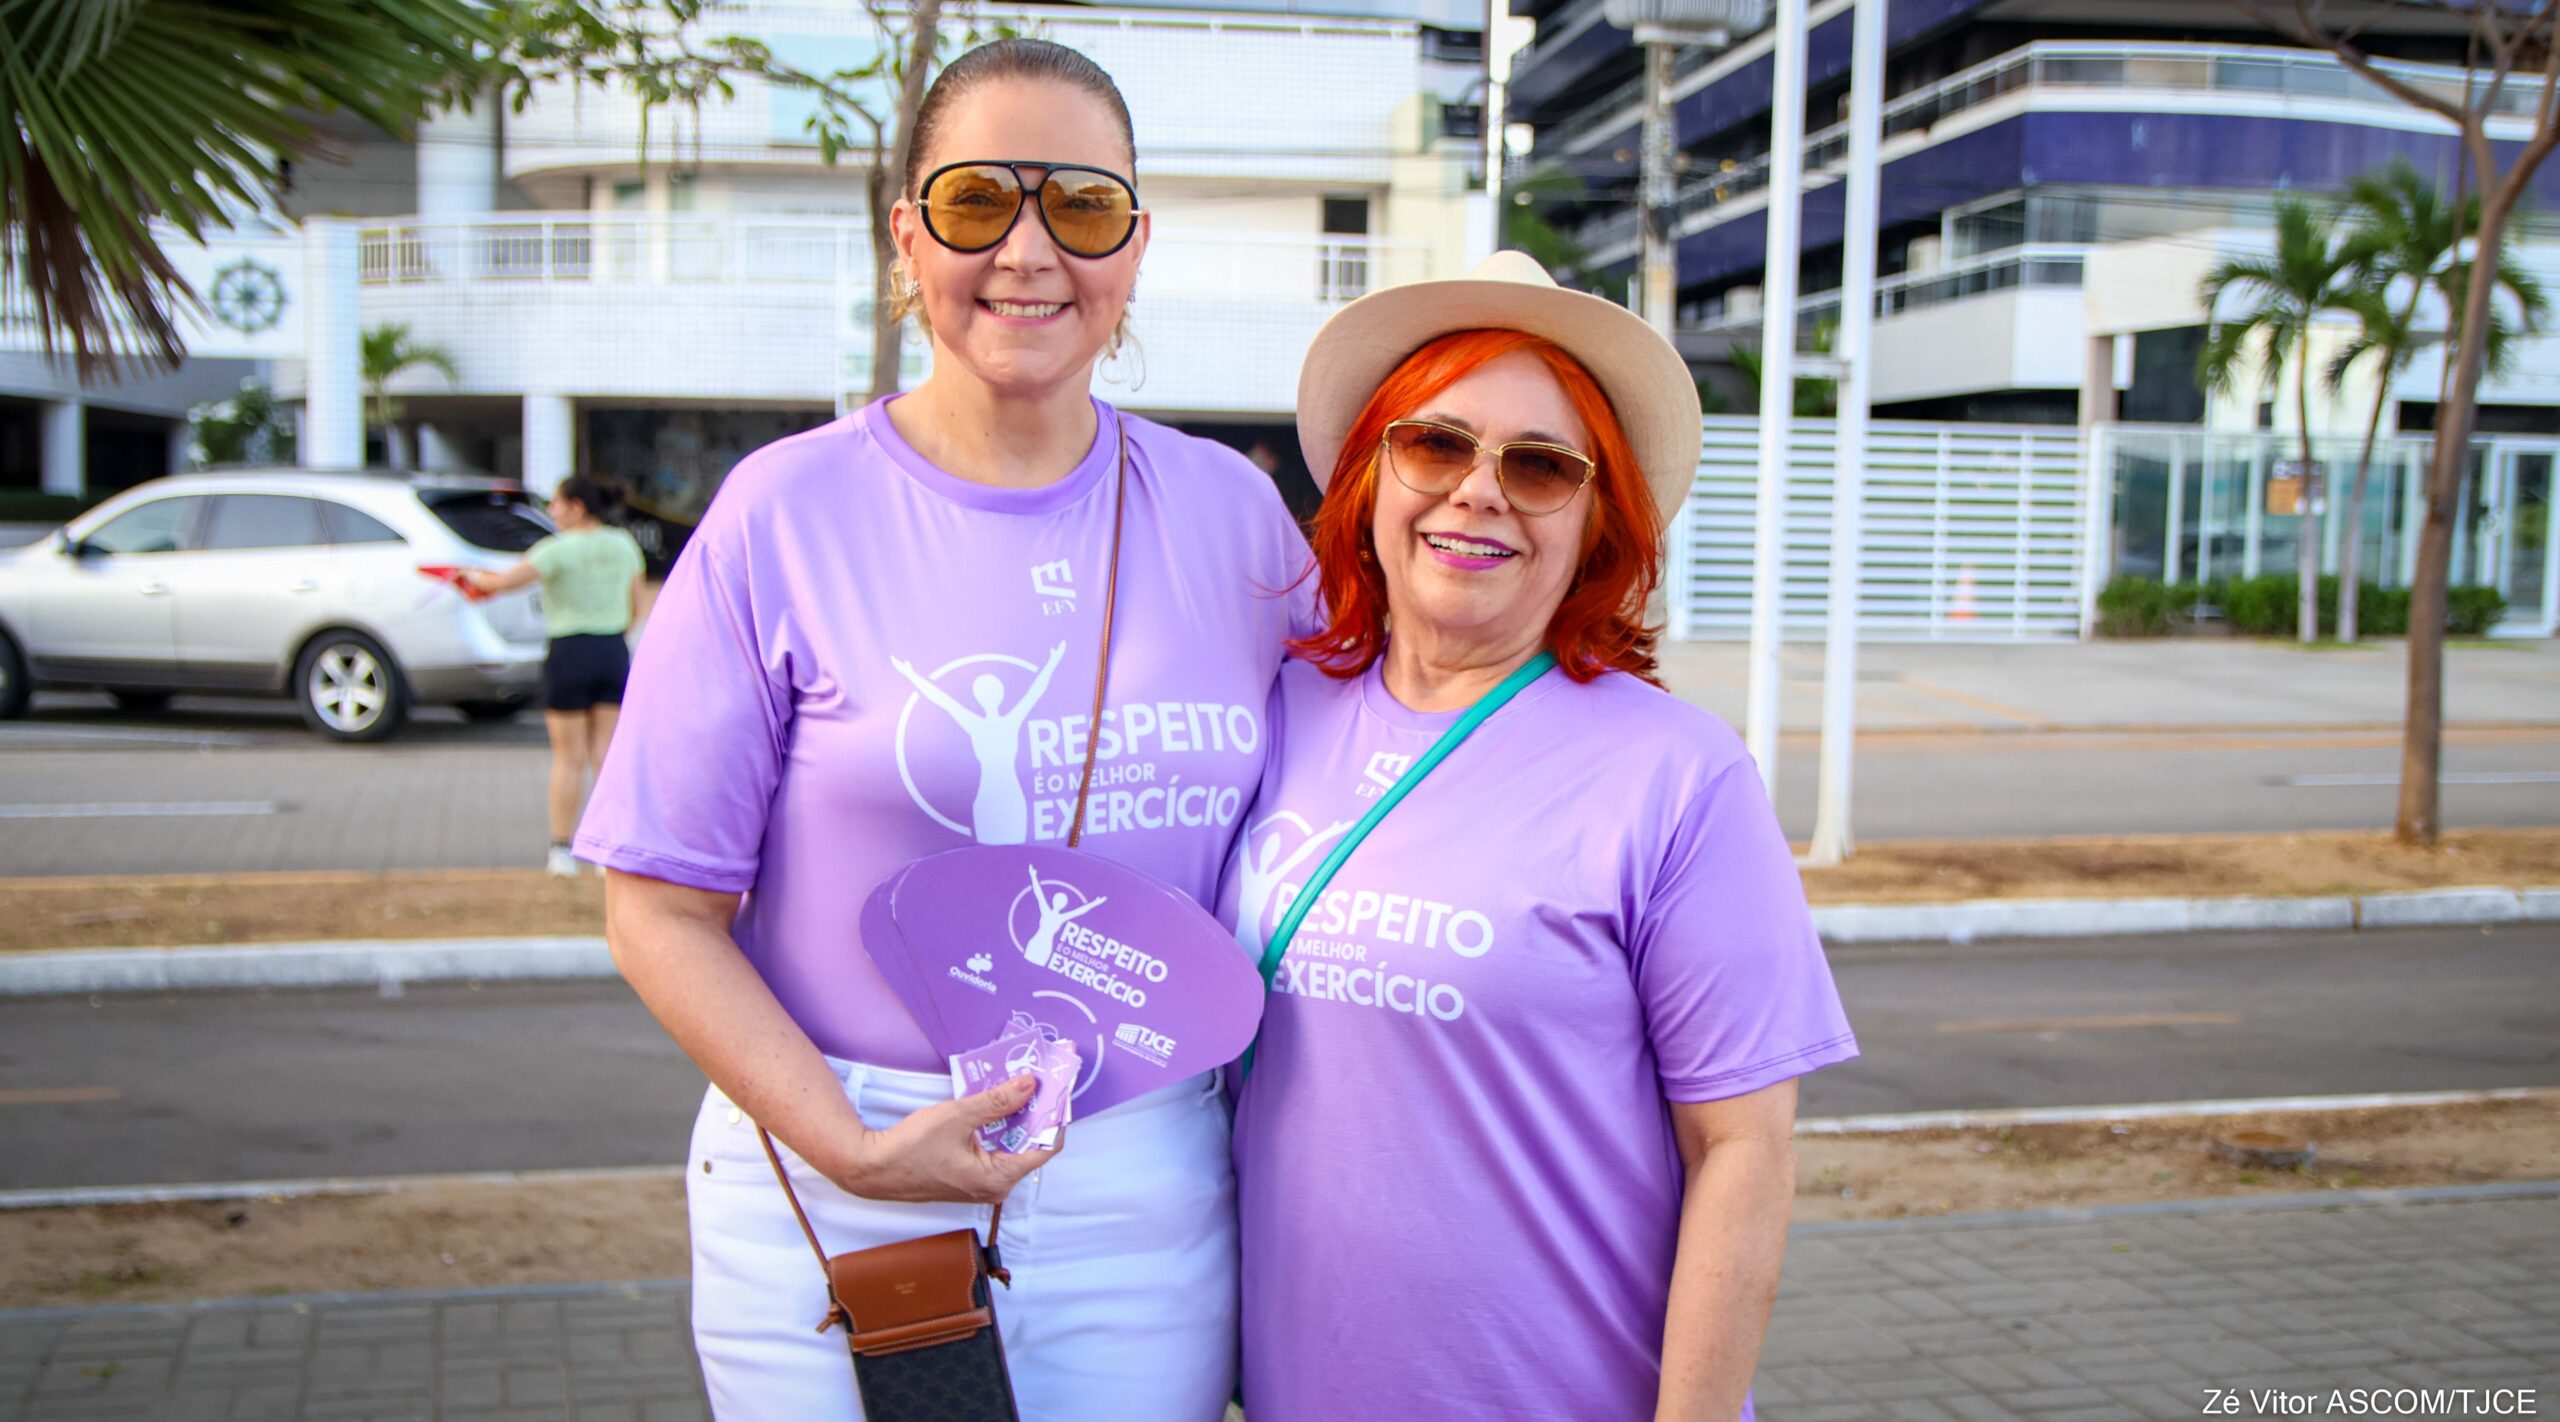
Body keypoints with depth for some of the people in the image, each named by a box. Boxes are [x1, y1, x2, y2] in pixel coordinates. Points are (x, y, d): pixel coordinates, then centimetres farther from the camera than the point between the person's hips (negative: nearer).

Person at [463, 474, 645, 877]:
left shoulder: (559, 549, -11)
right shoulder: (624, 545, 6)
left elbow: (504, 582, -12)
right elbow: (635, 604, 12)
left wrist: (476, 576, 9)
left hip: (569, 652, -4)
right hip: (614, 654, 4)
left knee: (568, 756, 4)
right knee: (606, 752, 7)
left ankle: (561, 849, 9)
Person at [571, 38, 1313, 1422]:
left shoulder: (1230, 510, 2)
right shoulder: (784, 515, -6)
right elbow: (662, 906, -5)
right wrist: (848, 1145, -16)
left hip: (1145, 1203, 3)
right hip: (835, 1210, -2)